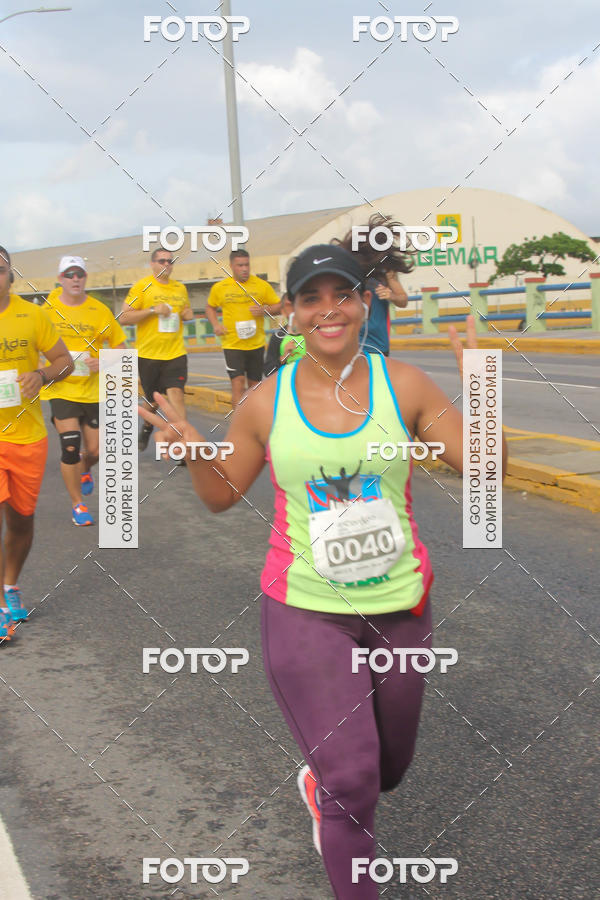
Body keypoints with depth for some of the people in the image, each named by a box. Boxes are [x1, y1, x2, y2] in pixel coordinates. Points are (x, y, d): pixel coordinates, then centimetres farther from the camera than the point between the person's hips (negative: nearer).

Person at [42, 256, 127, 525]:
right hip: (61, 389, -2)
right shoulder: (48, 309, -4)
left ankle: (84, 470, 46)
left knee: (94, 450, 7)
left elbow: (119, 345, 6)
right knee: (70, 447, -11)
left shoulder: (100, 310, -2)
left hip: (93, 390, 2)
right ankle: (77, 505, 6)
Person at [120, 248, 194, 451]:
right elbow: (124, 318, -9)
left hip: (175, 352, 2)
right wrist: (153, 310, -18)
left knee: (176, 393, -15)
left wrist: (188, 314, 4)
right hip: (148, 353, -2)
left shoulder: (180, 288, 10)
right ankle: (147, 427, 43)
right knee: (153, 400, 12)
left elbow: (187, 311, 28)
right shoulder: (141, 287, -5)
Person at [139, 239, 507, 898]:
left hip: (400, 607, 3)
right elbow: (221, 494, 6)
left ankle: (319, 782, 57)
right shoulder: (265, 404, -6)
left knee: (388, 769, 22)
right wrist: (190, 449, -14)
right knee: (352, 783, -6)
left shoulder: (403, 385, -5)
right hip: (305, 613, -2)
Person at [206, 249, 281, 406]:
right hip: (232, 344, -2)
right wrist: (215, 324, -2)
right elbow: (210, 308, 17)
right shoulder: (219, 288, 1)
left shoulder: (262, 285, 1)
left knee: (254, 385, 10)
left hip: (256, 344, 2)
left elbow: (278, 307, 7)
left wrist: (265, 310, -14)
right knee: (238, 383, -14)